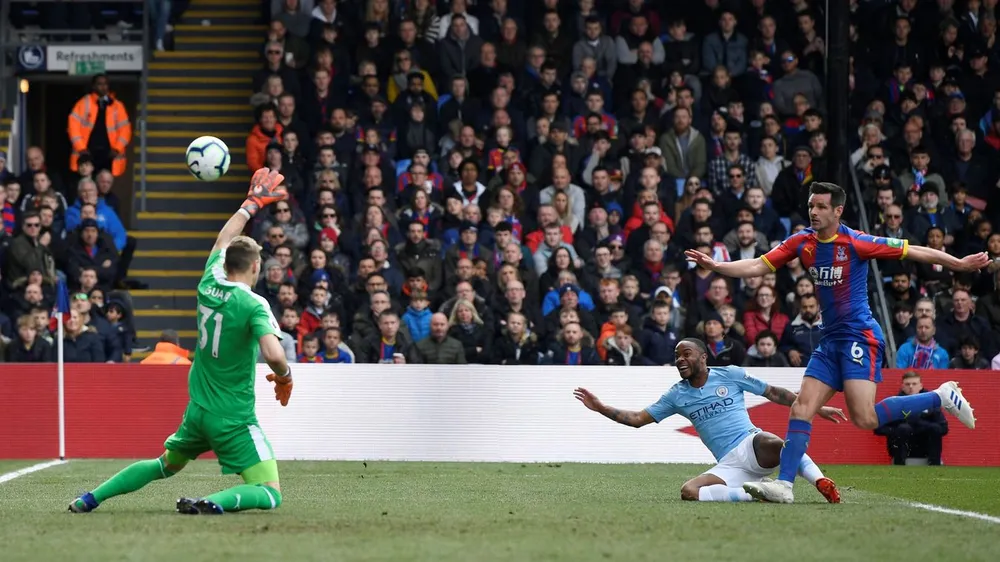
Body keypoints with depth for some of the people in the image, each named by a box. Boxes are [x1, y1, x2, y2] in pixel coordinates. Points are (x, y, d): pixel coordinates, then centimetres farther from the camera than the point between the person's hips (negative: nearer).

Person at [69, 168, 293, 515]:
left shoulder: (208, 286, 2)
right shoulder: (253, 305, -17)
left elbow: (223, 241, 20)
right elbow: (273, 354, -31)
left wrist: (252, 204, 31)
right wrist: (285, 378, -9)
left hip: (197, 409, 7)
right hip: (234, 419, -7)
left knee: (166, 466, 30)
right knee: (270, 494, -7)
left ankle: (90, 498, 24)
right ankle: (212, 503, -34)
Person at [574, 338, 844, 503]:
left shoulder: (729, 375, 7)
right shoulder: (677, 396, 15)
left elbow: (774, 393, 10)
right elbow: (638, 419, 15)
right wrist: (600, 408, 4)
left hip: (751, 445, -4)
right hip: (729, 465, 4)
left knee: (771, 442, -42)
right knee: (689, 491, -27)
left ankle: (821, 482, -34)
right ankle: (755, 494, -27)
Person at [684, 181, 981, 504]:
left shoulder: (856, 243, -12)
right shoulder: (802, 242, 5)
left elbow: (914, 252, -8)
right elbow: (758, 266, 4)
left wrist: (960, 265, -12)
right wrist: (716, 266, -10)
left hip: (859, 336, -7)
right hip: (831, 341, 7)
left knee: (864, 419, -18)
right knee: (801, 409, -4)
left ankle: (943, 397, -2)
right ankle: (783, 485, -6)